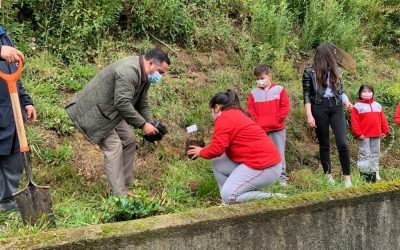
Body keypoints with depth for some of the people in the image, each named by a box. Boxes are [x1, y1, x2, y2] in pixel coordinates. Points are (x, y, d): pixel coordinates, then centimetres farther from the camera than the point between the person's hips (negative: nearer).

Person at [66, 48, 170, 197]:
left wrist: (150, 124, -1)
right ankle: (121, 196, -11)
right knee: (113, 147, -14)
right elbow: (122, 103, -33)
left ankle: (125, 187, 14)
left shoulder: (144, 75, 5)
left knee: (129, 141, 8)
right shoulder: (128, 71, -29)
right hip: (93, 113, -11)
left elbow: (142, 103, 12)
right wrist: (142, 124, -27)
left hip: (111, 113, 11)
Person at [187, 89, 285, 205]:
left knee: (228, 196, -13)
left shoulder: (224, 118, -10)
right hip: (266, 161, 10)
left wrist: (201, 152, 5)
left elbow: (217, 149, -13)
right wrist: (205, 149, 20)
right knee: (217, 163, 13)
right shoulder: (236, 115, 20)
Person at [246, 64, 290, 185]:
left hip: (277, 129, -1)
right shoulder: (254, 93, 6)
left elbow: (285, 106, -2)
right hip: (260, 130, 2)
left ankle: (282, 177, 9)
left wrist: (277, 119, -8)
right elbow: (250, 109, 6)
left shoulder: (279, 90, 1)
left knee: (279, 153, 2)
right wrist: (257, 121, -5)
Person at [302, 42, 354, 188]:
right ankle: (328, 176, 15)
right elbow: (307, 95, -3)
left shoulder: (336, 70, 12)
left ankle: (347, 178, -3)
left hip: (336, 107, 3)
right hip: (319, 108, -3)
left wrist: (346, 102, -1)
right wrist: (309, 116, -10)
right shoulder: (310, 71, -2)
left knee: (342, 143, -9)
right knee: (324, 144, 5)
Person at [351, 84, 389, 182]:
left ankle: (375, 172, 15)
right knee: (364, 154, -3)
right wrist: (358, 133, -13)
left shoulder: (377, 105, 15)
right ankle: (364, 173, -1)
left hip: (376, 135, 5)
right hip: (364, 136, -5)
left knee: (375, 154, 9)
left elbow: (383, 119, 15)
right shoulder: (357, 106, -2)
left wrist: (385, 130, 9)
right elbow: (354, 122, -7)